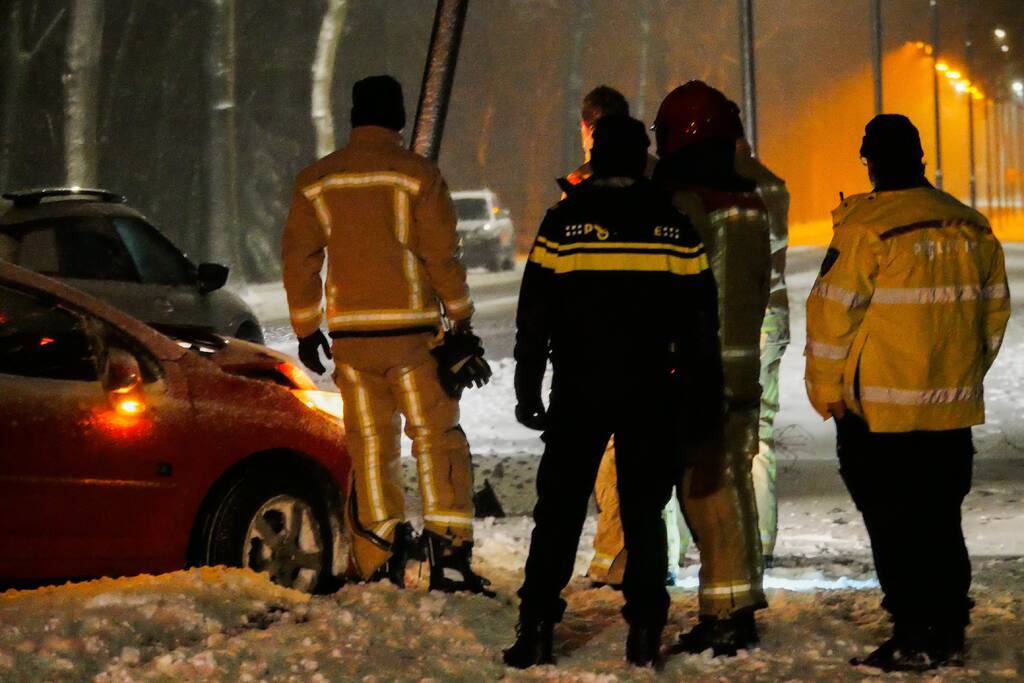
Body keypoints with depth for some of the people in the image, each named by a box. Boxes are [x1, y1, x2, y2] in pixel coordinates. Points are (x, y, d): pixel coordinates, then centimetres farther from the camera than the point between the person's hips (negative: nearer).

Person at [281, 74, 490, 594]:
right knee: (436, 436, 1)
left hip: (351, 336, 3)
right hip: (411, 329, -3)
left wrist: (305, 327, 16)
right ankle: (450, 556, -7)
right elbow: (441, 253, -5)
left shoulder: (316, 181, 7)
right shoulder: (416, 174, -3)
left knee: (369, 444, 9)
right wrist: (461, 318, 3)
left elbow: (299, 257, 9)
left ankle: (380, 564, 7)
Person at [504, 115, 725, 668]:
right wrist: (704, 399, 11)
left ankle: (536, 628, 1)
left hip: (577, 393, -1)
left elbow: (533, 316, 0)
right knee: (643, 510, 7)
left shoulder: (563, 222, -2)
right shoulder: (674, 227, 2)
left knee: (559, 509, 5)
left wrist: (527, 389, 6)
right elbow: (700, 322, 5)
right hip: (650, 394, 1)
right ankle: (644, 629, 4)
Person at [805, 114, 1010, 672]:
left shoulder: (866, 229, -14)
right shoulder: (972, 229, 7)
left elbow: (834, 314, -13)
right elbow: (994, 312, 15)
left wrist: (827, 391, -2)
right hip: (953, 411, 6)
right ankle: (949, 635, 16)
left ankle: (914, 638, 0)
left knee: (893, 524, 1)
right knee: (941, 522, 13)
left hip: (878, 412, -6)